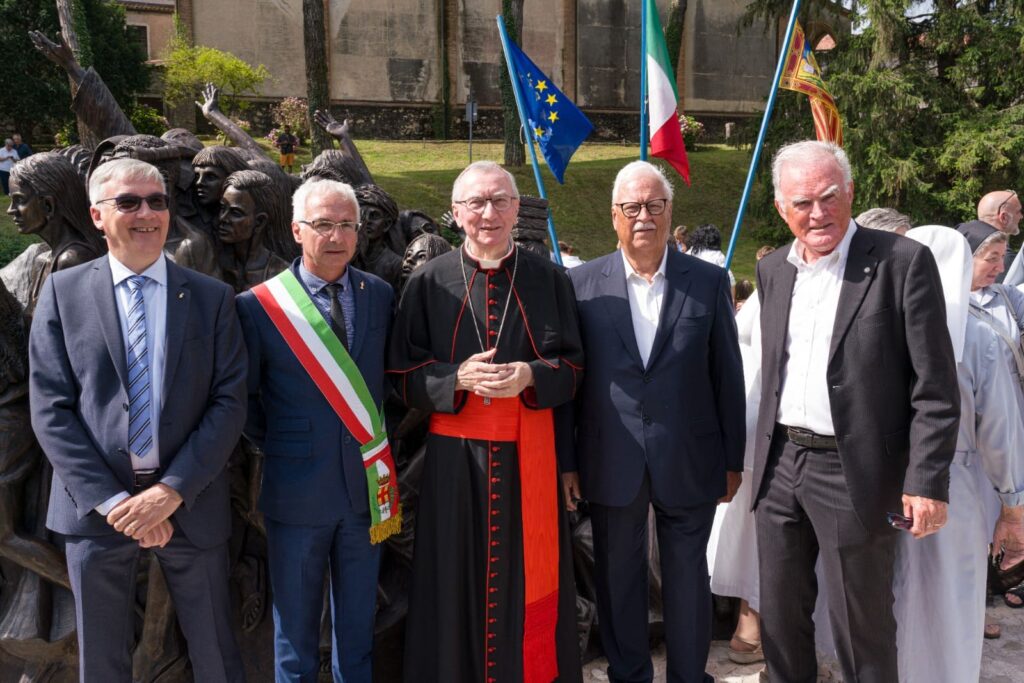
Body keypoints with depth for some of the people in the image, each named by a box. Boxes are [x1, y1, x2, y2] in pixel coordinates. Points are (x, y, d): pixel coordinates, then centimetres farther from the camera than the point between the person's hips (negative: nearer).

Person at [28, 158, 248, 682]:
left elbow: (230, 401, -4)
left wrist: (172, 490, -14)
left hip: (190, 502, 0)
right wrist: (111, 501, -12)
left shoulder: (212, 297, 2)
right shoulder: (62, 291, 2)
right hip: (95, 504, 0)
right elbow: (50, 409, -3)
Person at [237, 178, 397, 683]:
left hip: (367, 485, 3)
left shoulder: (380, 296, 1)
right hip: (298, 487, -3)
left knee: (358, 618, 19)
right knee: (296, 622, 15)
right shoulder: (259, 305, -9)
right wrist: (277, 445, -1)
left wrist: (377, 437, 2)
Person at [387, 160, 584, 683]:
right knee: (457, 579, 8)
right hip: (455, 458, 0)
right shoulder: (428, 282, 1)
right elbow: (402, 375, 1)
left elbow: (573, 368, 4)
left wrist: (530, 377, -17)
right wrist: (457, 378, -17)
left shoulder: (549, 279, 4)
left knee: (528, 578, 9)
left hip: (528, 456, 1)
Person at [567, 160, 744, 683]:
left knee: (688, 577, 12)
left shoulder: (709, 282, 0)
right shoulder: (582, 283, -1)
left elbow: (727, 374, 3)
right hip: (611, 461, 1)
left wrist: (733, 459, 4)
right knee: (617, 576, 15)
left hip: (688, 461, 0)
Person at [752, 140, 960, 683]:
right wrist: (767, 454, 14)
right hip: (780, 466, 5)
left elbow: (935, 388, -11)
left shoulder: (904, 262, -10)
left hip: (855, 475, -5)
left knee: (861, 629, 9)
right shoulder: (772, 270, 8)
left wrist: (927, 480, -14)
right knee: (779, 616, 17)